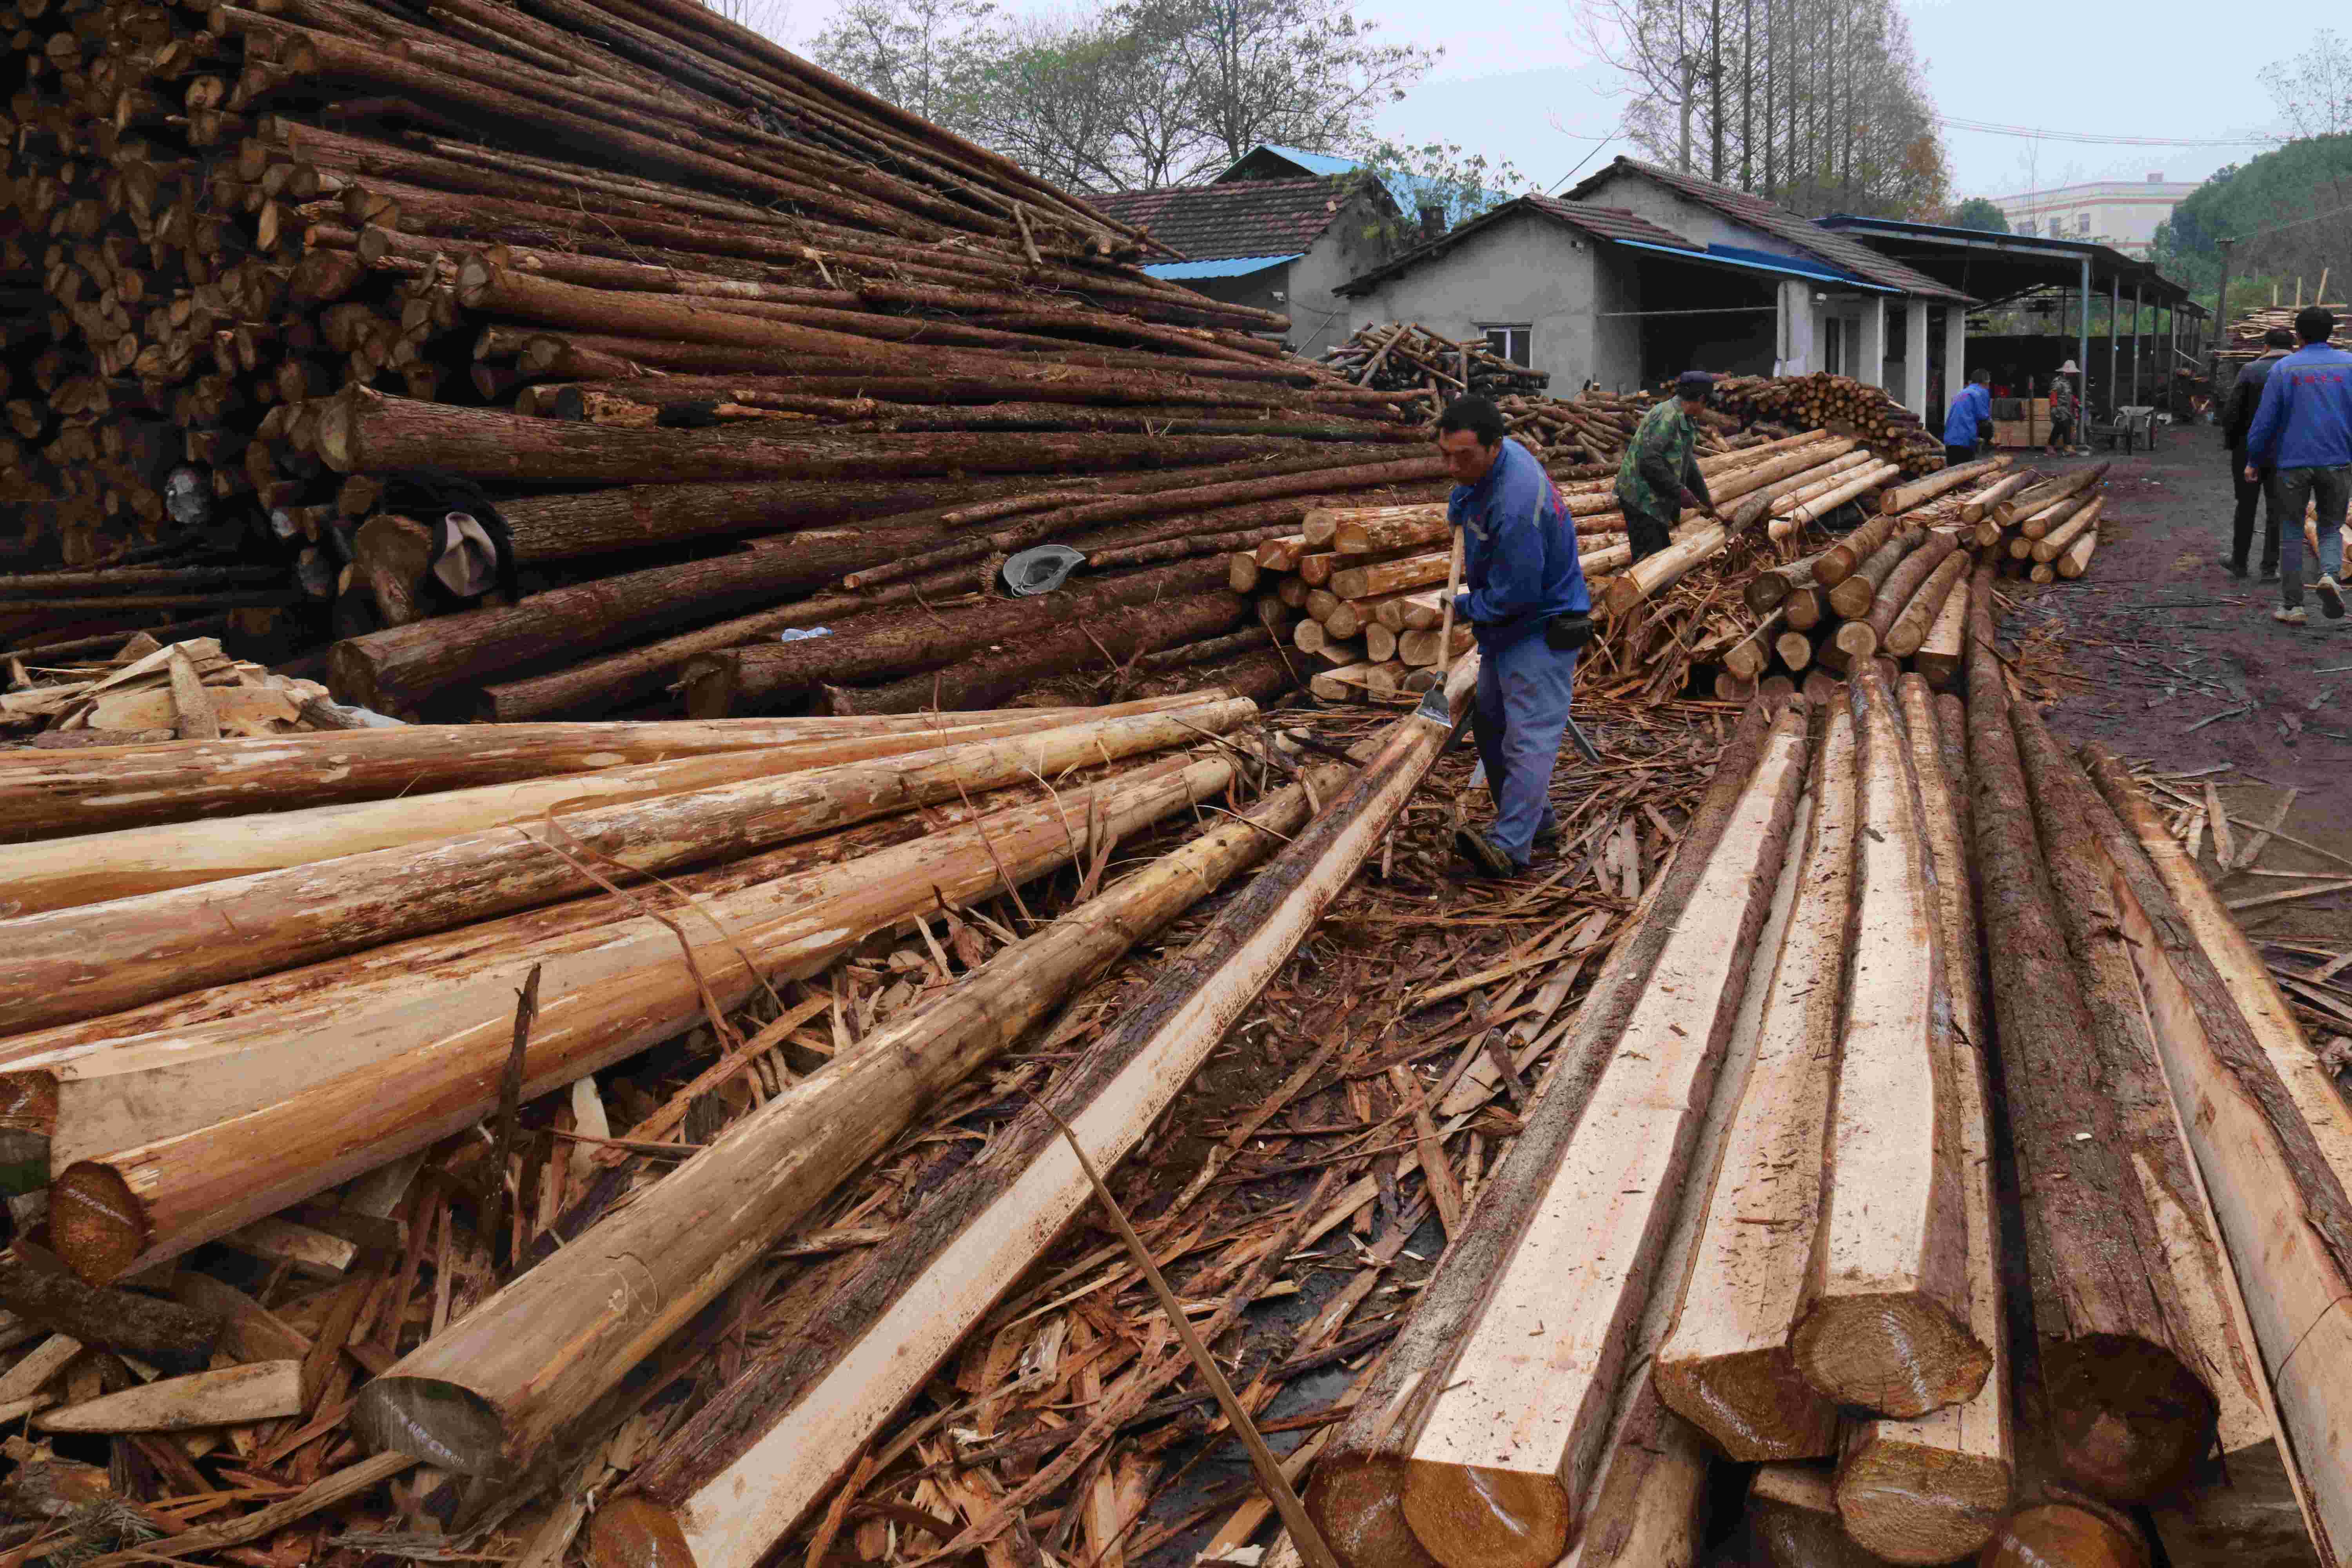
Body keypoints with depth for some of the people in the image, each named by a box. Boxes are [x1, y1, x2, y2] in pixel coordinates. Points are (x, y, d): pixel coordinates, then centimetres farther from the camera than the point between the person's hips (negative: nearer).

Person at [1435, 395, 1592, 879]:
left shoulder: (1515, 507, -33)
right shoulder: (1502, 455, -3)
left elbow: (1511, 596, -26)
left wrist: (1465, 608, -10)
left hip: (1544, 629, -11)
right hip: (1507, 628, 11)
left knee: (1529, 734, -17)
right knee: (1490, 725, 16)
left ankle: (1511, 845, -26)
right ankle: (1537, 819, 28)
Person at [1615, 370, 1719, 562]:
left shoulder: (1686, 421, 13)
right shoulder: (1667, 416, -19)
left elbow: (1689, 463, 26)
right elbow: (1650, 461, -28)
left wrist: (1705, 499, 31)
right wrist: (1679, 490, -22)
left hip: (1655, 501, 11)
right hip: (1641, 499, -11)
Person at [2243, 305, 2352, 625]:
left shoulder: (2284, 368, -1)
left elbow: (2265, 418, -2)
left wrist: (2253, 461, 6)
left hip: (2293, 462, -1)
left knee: (2291, 533, 8)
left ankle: (2292, 605, 7)